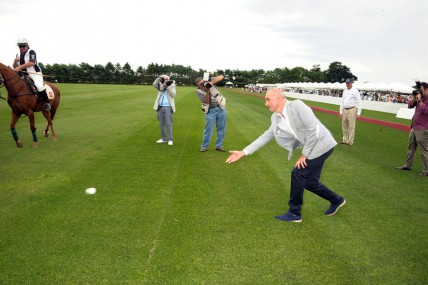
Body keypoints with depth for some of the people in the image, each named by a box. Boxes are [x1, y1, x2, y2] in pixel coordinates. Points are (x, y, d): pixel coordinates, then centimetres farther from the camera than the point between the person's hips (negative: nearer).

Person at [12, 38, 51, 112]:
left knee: (39, 86, -32)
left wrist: (20, 67, -24)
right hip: (25, 76, 8)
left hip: (35, 74, -8)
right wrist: (15, 61, -6)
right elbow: (15, 67, 16)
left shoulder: (31, 52, -4)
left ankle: (47, 102, -18)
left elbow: (32, 63, -20)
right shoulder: (18, 55, 16)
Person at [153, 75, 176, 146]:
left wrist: (168, 86, -16)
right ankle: (163, 138, 18)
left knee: (169, 124, -7)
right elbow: (154, 84, -6)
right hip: (160, 107, 4)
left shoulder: (172, 85, 5)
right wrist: (159, 78, -19)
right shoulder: (160, 86, 13)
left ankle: (170, 139, -3)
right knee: (161, 124, 9)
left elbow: (173, 94, -9)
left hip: (168, 107, -4)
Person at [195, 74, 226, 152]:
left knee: (221, 128, 6)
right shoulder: (198, 91, -8)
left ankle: (219, 145, 18)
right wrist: (207, 91, -29)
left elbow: (221, 77, -19)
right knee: (208, 129, -2)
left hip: (221, 108, 2)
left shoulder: (209, 81, -6)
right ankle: (204, 146, 11)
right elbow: (207, 102, -17)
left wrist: (212, 82, -31)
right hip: (210, 111, -2)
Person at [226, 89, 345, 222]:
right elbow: (265, 137, 5)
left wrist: (304, 154, -16)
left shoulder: (297, 105, -21)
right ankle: (336, 200, 36)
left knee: (297, 174, -8)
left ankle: (294, 213, 8)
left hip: (322, 145, -8)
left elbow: (313, 130, -24)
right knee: (309, 182, 11)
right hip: (312, 147, 8)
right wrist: (243, 152, 0)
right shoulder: (276, 118, 2)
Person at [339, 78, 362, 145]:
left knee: (351, 126, -5)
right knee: (344, 126, 8)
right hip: (344, 110, 6)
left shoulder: (355, 91, -3)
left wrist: (358, 113, -13)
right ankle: (345, 140, 17)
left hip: (352, 110, -6)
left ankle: (350, 141, -2)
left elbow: (359, 102, -7)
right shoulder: (344, 91, 15)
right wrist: (341, 112, 14)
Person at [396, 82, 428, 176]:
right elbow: (410, 105, 11)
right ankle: (408, 165, 29)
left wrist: (419, 100, -21)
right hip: (414, 127, 9)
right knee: (411, 147, 17)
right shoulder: (420, 97, 10)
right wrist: (413, 97, -5)